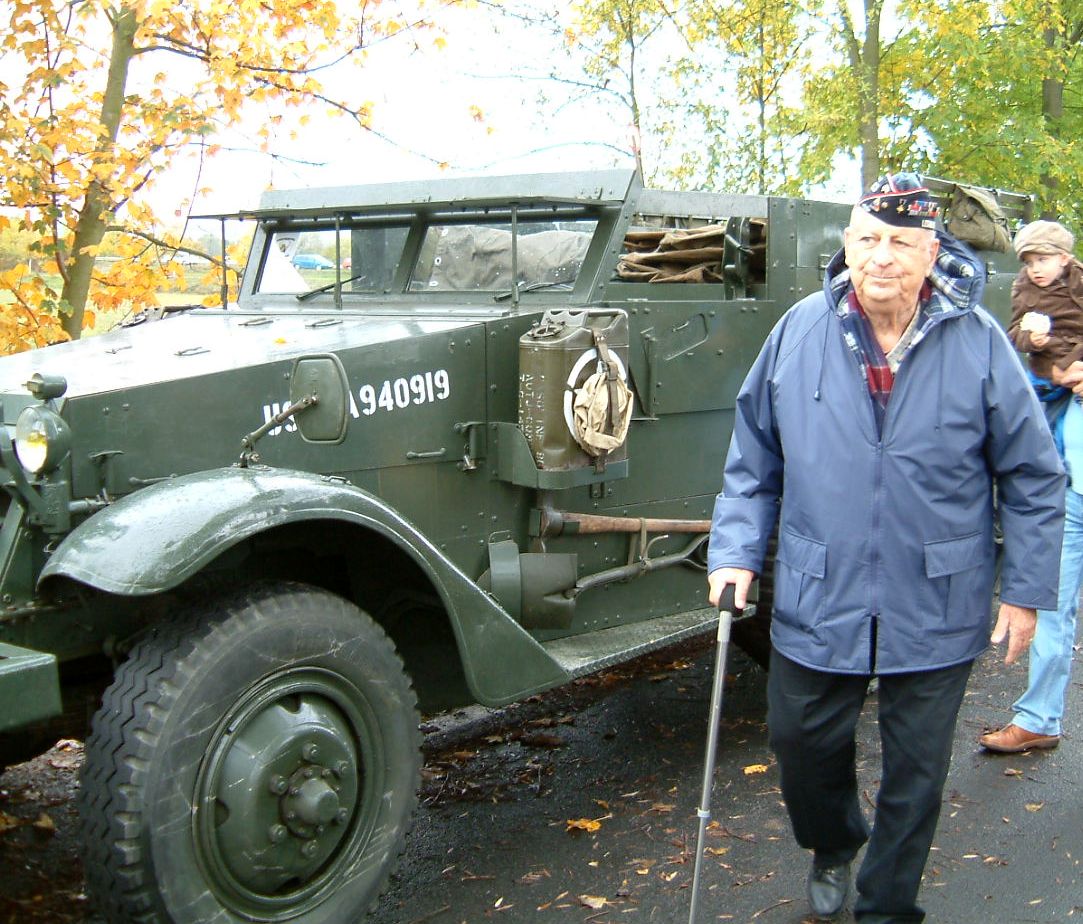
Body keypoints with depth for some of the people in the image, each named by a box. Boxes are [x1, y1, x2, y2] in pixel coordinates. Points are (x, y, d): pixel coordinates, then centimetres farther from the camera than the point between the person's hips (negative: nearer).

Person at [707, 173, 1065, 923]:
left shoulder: (979, 342, -9)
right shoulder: (800, 333, -5)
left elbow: (1034, 477, -1)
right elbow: (753, 458, 4)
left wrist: (1027, 589, -3)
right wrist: (735, 551, -4)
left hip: (937, 612, -1)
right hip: (818, 602, 2)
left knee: (916, 772, 13)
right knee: (802, 740, 17)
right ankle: (834, 845, 49)